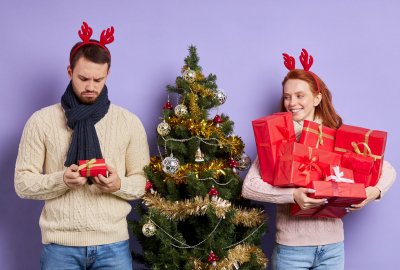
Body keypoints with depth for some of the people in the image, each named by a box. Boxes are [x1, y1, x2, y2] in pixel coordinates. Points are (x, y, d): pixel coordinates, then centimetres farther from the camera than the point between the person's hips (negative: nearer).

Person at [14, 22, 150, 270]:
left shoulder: (129, 122, 3)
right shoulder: (41, 121, 0)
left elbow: (144, 182, 5)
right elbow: (23, 183, -1)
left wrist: (119, 185, -15)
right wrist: (61, 180, -18)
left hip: (112, 244, 1)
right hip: (60, 245, 0)